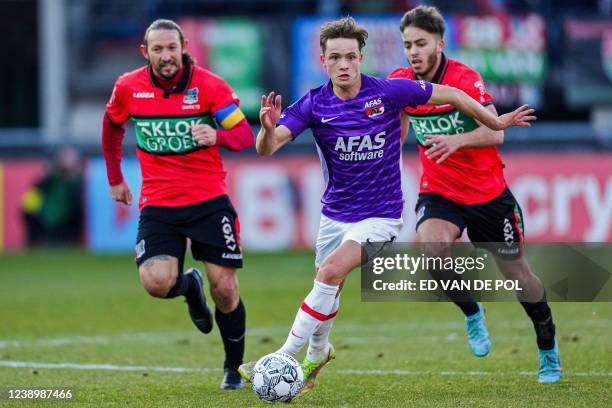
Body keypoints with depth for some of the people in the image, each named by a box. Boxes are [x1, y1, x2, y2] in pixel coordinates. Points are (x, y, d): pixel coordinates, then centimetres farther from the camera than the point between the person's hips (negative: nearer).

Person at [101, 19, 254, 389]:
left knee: (225, 289, -6)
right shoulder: (128, 88, -2)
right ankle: (190, 285, 19)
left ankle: (233, 369, 18)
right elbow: (112, 127, 19)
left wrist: (217, 136, -29)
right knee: (156, 283, -21)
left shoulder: (210, 85, -8)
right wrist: (115, 178, 22)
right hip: (158, 203, 1)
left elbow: (246, 136, -8)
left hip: (209, 199, -1)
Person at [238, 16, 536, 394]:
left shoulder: (388, 92, -15)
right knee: (327, 288, 15)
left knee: (332, 271, -25)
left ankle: (284, 358, -20)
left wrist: (496, 122, 5)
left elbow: (449, 95, -2)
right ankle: (317, 352, 47)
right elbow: (267, 149, -19)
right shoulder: (314, 105, -10)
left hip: (380, 215, -4)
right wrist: (268, 128, -42)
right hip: (335, 215, 4)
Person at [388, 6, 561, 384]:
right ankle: (471, 312, -1)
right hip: (439, 192, 2)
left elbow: (495, 132, -30)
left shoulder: (464, 78, -19)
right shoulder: (400, 82, -5)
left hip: (488, 192, -2)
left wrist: (458, 140, -45)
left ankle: (548, 349, 30)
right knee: (433, 247, -30)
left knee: (516, 272, 6)